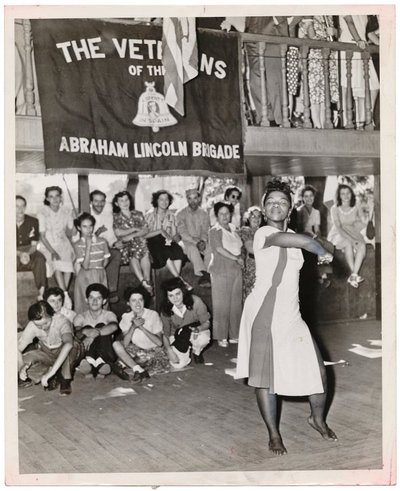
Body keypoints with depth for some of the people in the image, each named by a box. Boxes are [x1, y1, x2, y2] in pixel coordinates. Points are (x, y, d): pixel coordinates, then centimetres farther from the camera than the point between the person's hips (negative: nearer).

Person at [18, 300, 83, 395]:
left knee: (74, 346, -38)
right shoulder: (32, 326, -20)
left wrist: (51, 372, -56)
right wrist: (21, 367, -41)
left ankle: (66, 380, -16)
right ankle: (53, 378, -6)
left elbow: (68, 344, -50)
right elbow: (18, 349, -18)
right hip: (46, 354, 3)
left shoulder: (62, 321, -32)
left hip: (65, 355, -3)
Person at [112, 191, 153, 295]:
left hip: (140, 241, 2)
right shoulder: (116, 217, 13)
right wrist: (135, 229, -2)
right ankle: (145, 283, -47)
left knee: (143, 249, -35)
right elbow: (118, 233, -2)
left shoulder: (138, 214, 18)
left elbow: (145, 230, 6)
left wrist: (132, 235, -10)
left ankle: (147, 281, -42)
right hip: (125, 245, -2)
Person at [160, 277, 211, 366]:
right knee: (179, 365, -18)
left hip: (198, 331, -1)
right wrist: (170, 351, -17)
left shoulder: (195, 301, -26)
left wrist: (198, 329, -37)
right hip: (177, 335, 1)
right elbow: (165, 333, -7)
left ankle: (197, 352, 2)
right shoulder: (165, 310, -19)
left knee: (203, 338, -37)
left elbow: (206, 323, -16)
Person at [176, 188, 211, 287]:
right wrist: (196, 242, -20)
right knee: (193, 249, -36)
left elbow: (205, 232, 6)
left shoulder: (204, 214, 12)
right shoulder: (181, 214, 2)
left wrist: (203, 241, -17)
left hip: (201, 242, 3)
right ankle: (204, 274, -48)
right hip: (186, 242, -3)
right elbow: (183, 233, -8)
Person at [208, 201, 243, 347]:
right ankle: (221, 337, 5)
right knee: (221, 305, -2)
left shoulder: (233, 229, 14)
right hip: (221, 271, -6)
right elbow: (219, 249, -13)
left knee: (236, 304, 7)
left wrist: (240, 259, 1)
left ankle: (234, 334, 17)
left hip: (236, 270, 6)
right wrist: (236, 258, -12)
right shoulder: (214, 231, -4)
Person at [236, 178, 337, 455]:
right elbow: (302, 241, -29)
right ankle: (274, 434, 15)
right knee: (265, 377, -1)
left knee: (317, 370, 7)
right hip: (263, 316, -7)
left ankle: (318, 419, 33)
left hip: (291, 317, 7)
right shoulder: (263, 233, -11)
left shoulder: (292, 236, 15)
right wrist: (323, 253, -14)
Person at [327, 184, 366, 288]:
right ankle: (355, 274, -33)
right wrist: (350, 239, -28)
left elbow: (361, 224, 7)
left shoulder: (355, 208, 5)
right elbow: (338, 227, -16)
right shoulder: (335, 209, -7)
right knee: (348, 244, -36)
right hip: (338, 234, -3)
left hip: (353, 234, 3)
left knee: (362, 245, -28)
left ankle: (353, 275, -33)